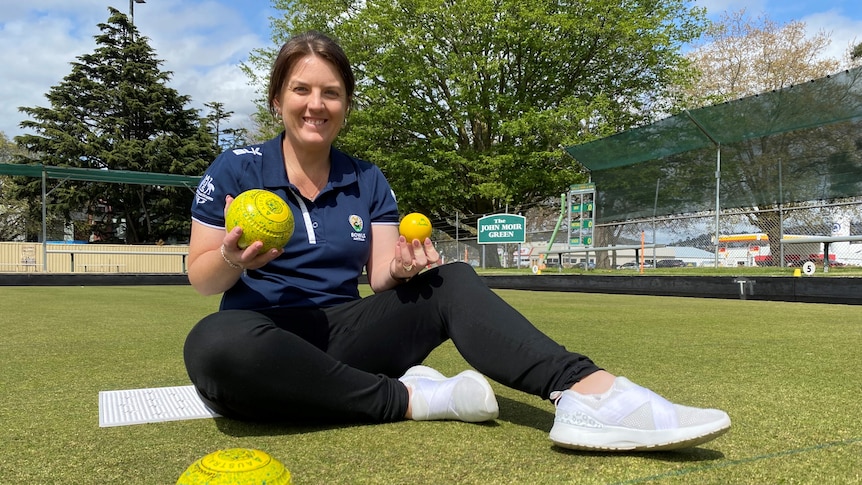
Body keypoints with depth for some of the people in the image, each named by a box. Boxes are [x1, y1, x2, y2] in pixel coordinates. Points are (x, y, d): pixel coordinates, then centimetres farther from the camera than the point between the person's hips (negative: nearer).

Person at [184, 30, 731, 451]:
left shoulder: (368, 181, 9)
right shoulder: (235, 169, 0)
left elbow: (379, 275, 4)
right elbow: (202, 280, 1)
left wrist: (399, 267, -20)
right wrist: (232, 258, -23)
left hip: (343, 333, 3)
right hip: (264, 338, -2)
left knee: (451, 282, -22)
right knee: (216, 344, -39)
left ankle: (587, 390, -44)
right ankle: (410, 397, -27)